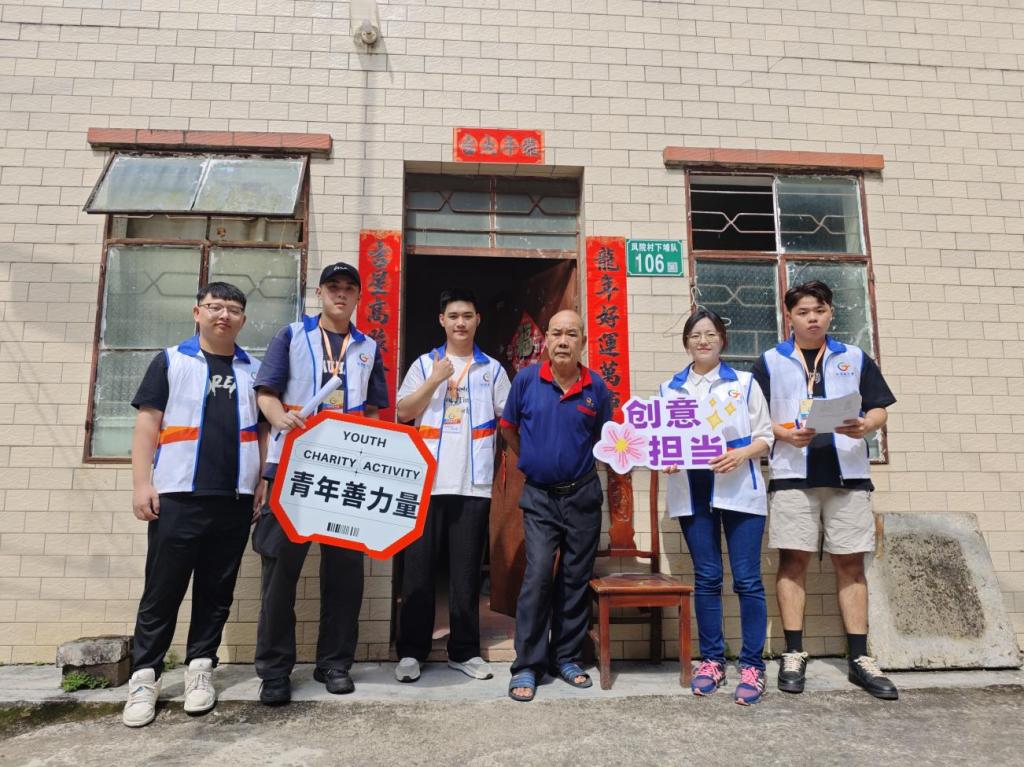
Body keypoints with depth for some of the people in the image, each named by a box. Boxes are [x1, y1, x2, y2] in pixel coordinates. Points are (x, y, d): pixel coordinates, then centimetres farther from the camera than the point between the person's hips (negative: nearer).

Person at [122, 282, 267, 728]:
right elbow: (147, 424, 0)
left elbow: (263, 431, 14)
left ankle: (200, 668, 20)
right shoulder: (170, 361, 4)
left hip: (235, 499, 3)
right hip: (177, 495, -2)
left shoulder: (254, 370, 12)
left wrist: (264, 482, 6)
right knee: (162, 590, 2)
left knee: (217, 590, 8)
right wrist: (141, 482, -8)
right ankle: (144, 676, 12)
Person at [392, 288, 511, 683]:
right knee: (418, 567, 3)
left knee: (466, 570, 6)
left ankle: (465, 650, 16)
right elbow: (403, 412, 0)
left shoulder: (492, 369, 10)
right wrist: (435, 379, -9)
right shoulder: (424, 365, 10)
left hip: (474, 483, 0)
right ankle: (411, 650, 13)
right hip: (426, 481, 0)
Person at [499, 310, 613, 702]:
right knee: (538, 576, -8)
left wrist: (577, 462, 9)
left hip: (583, 495, 2)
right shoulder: (526, 379, -5)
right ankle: (526, 665, 2)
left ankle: (566, 657, 24)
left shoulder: (596, 387, -3)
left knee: (576, 579, 9)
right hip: (539, 496, -1)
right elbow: (509, 427, 10)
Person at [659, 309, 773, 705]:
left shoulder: (744, 383, 8)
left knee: (747, 579, -2)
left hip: (740, 490, -1)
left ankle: (752, 666, 7)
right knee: (706, 578, 7)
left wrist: (742, 454, -14)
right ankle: (711, 660, 18)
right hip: (692, 492, 2)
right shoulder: (670, 389, 12)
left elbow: (765, 435, 5)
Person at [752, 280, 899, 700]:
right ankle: (794, 655, 7)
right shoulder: (771, 362, 10)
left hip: (848, 473, 2)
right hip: (792, 474, -1)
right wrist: (783, 434, -13)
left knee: (850, 561, 4)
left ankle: (860, 658, 12)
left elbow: (879, 409, 9)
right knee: (793, 559, -2)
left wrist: (866, 425, -13)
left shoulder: (856, 359, 13)